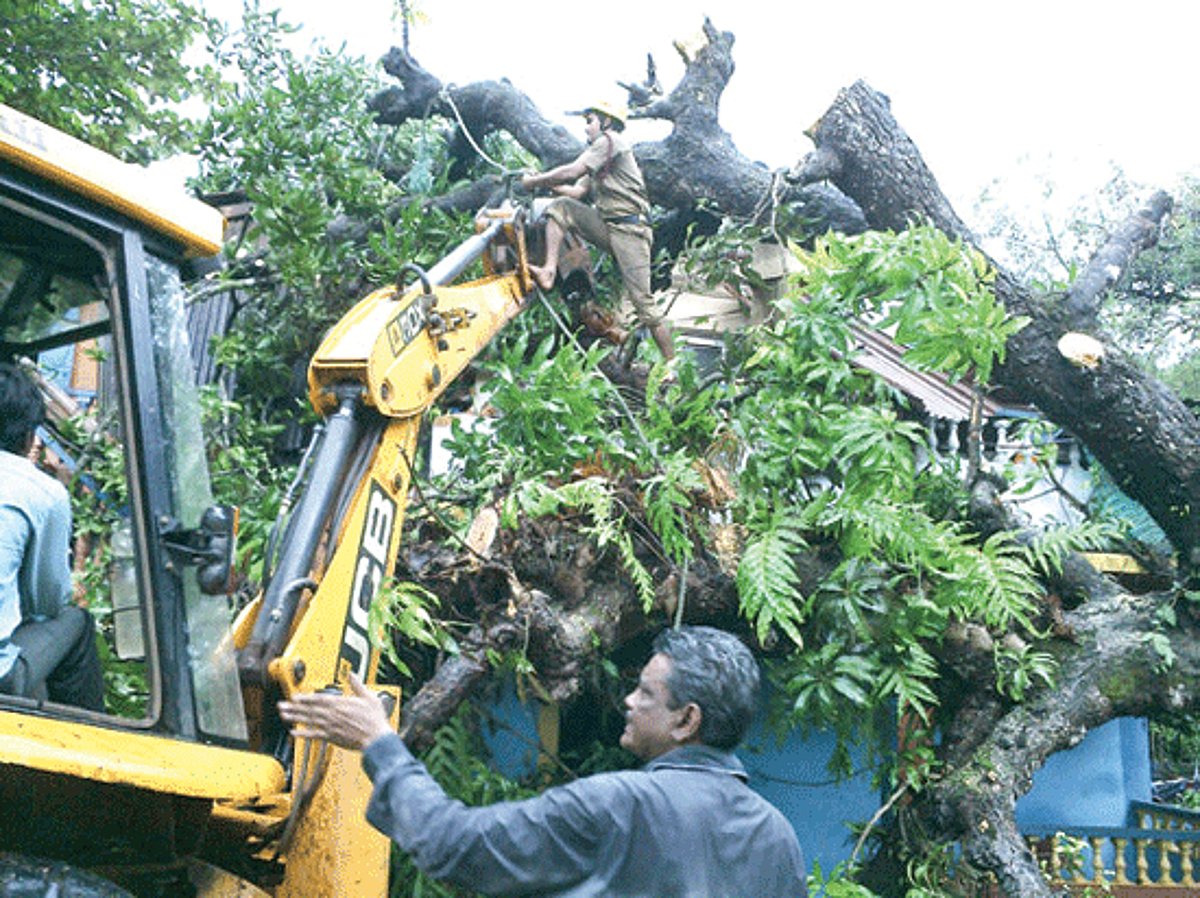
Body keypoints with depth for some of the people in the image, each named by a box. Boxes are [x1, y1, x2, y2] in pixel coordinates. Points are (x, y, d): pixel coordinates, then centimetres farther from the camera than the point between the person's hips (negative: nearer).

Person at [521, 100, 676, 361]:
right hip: (606, 225, 9)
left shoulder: (610, 140, -3)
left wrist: (535, 181, -2)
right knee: (560, 206, -4)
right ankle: (549, 271, -15)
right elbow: (576, 191, 17)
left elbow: (572, 171, -12)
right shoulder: (598, 157, 26)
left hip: (630, 229, -9)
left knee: (641, 300, -12)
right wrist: (543, 182, 8)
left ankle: (672, 366, -7)